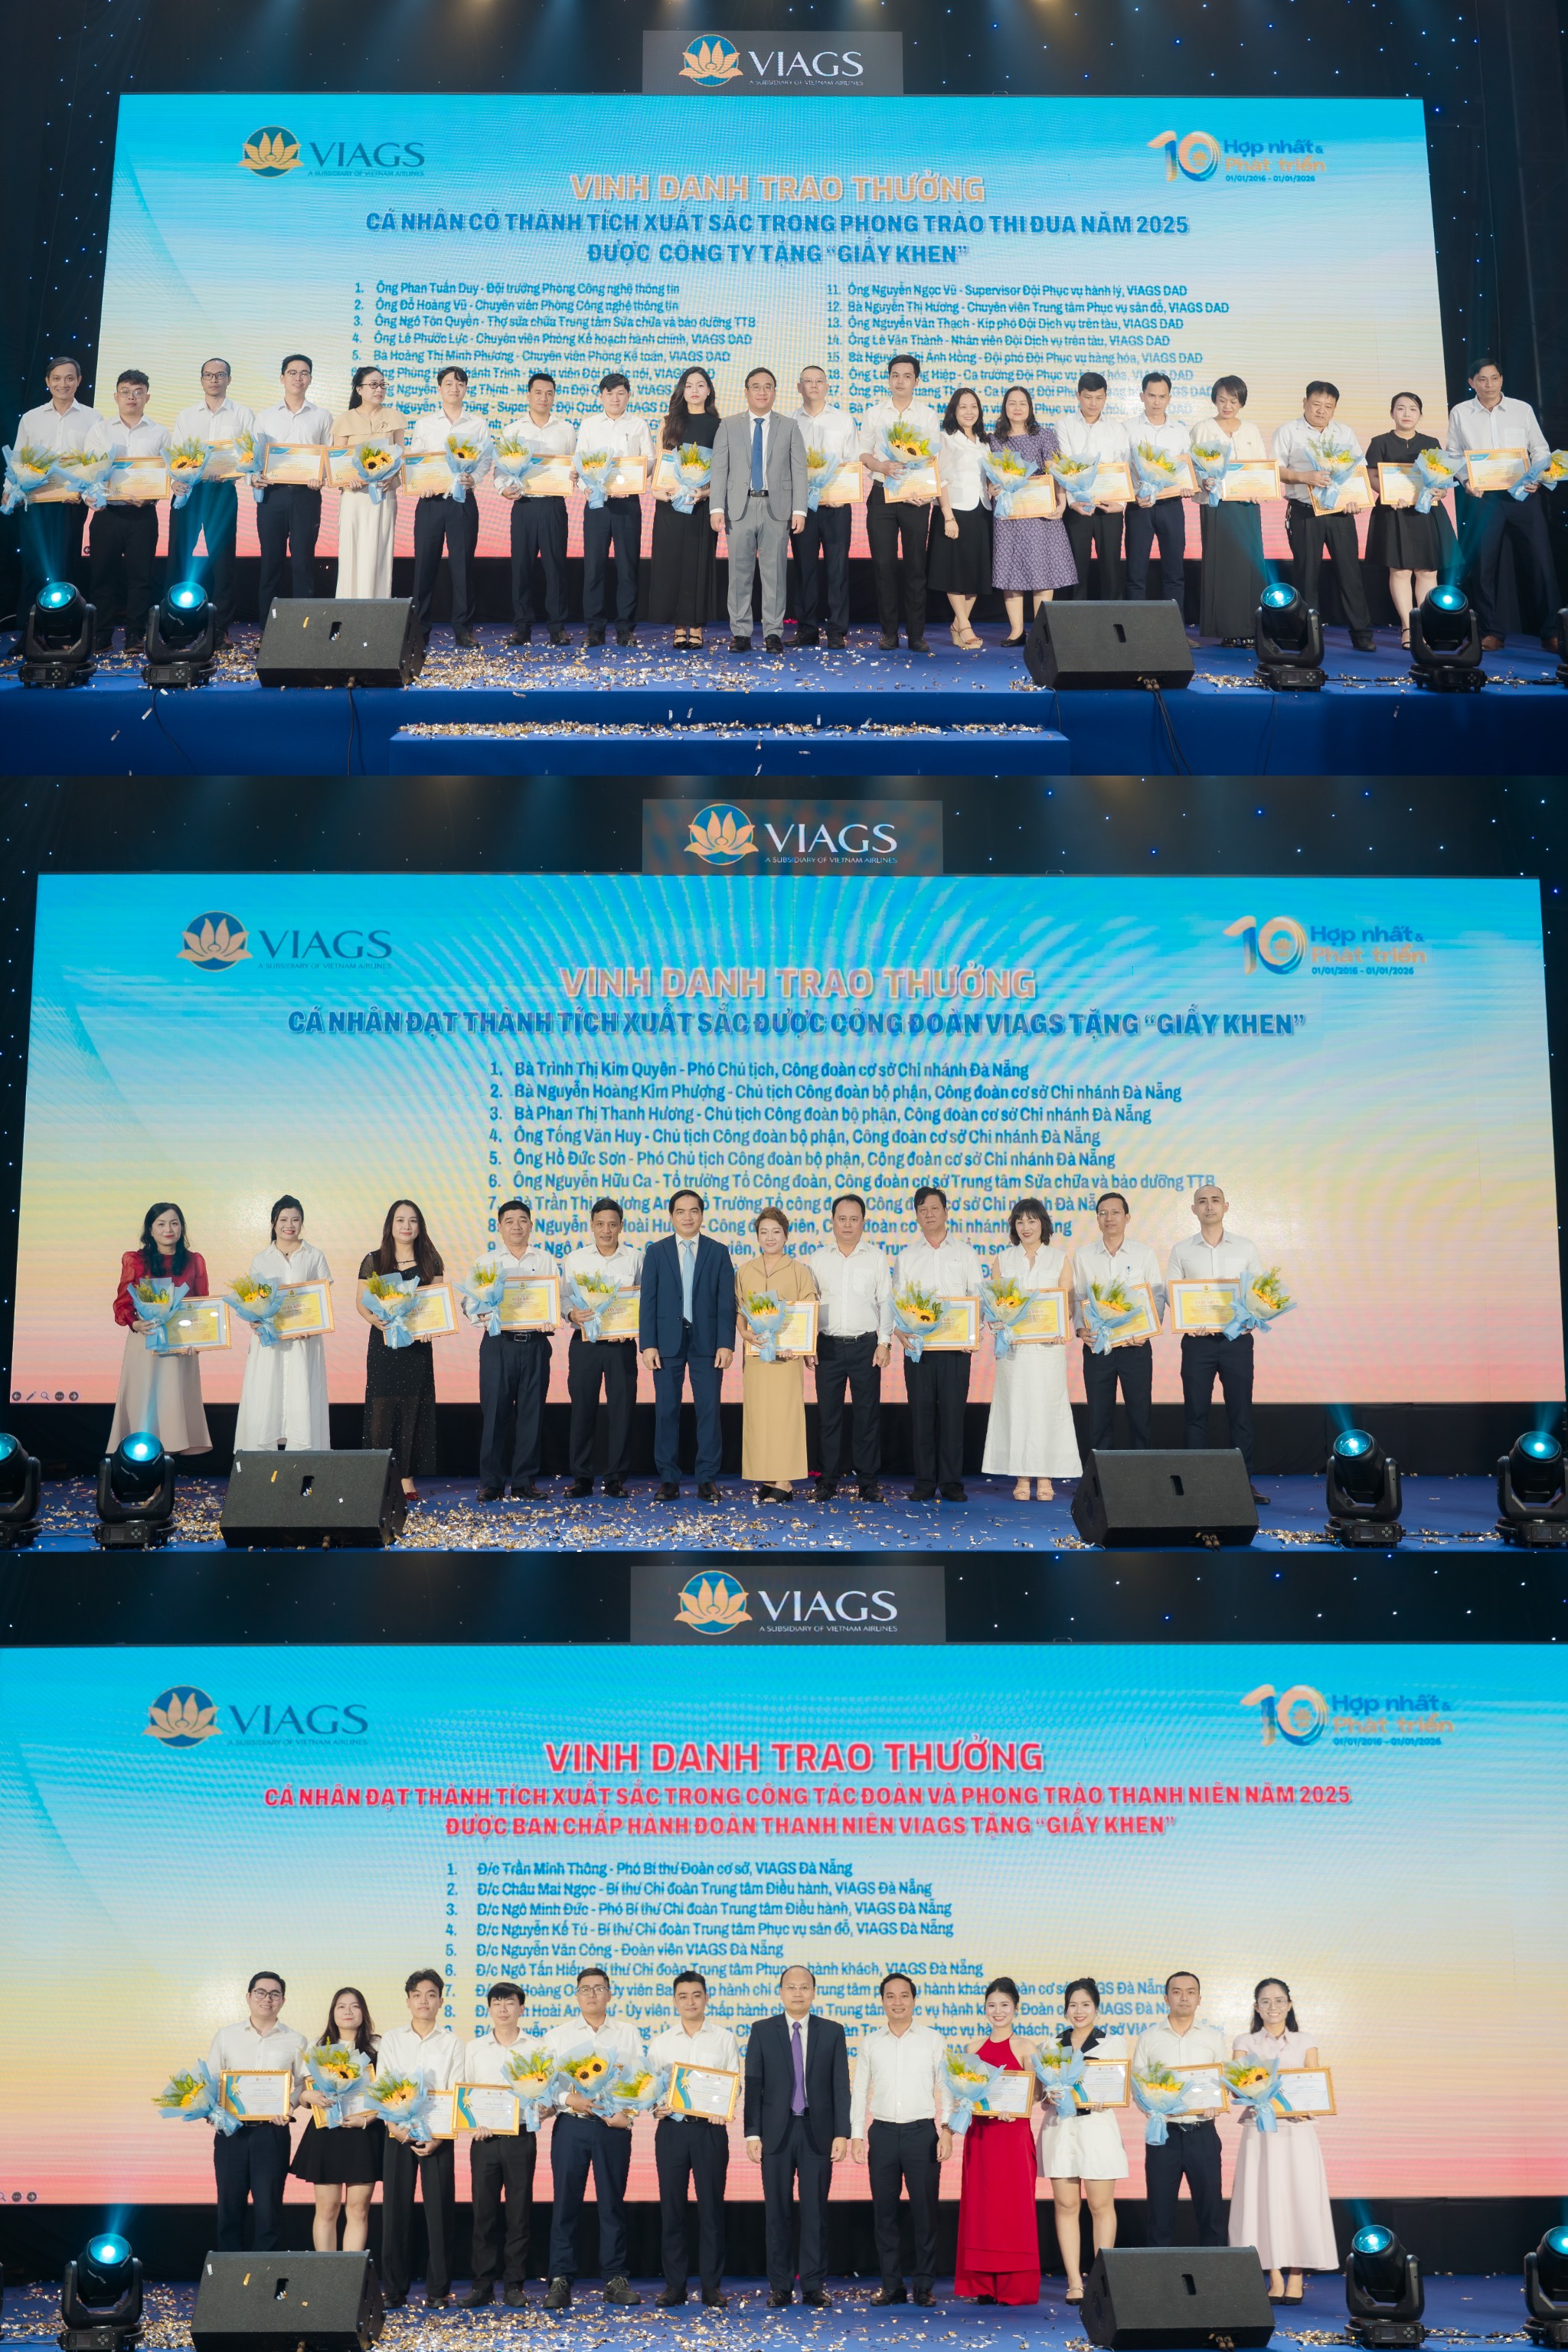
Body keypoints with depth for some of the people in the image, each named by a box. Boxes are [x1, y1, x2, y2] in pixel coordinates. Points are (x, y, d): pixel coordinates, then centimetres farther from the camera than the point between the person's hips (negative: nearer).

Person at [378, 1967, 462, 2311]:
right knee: (395, 2209, 0)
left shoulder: (451, 2042, 6)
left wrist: (439, 2136, -12)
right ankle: (394, 2289, 11)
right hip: (398, 2135, 1)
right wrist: (394, 2126, -12)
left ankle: (437, 2290, 7)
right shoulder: (391, 2040, 9)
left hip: (438, 2136, -1)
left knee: (439, 2210, -2)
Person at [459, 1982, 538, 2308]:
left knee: (519, 2211, 2)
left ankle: (514, 2284, 12)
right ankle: (482, 2285, 11)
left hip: (521, 2137, -1)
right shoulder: (473, 2048, 8)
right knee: (484, 2210, 2)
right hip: (484, 2138, 1)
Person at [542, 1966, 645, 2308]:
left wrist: (627, 2114, -10)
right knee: (565, 2202, -1)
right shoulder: (558, 2035, 7)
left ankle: (616, 2279, 12)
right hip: (570, 2125, 0)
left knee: (613, 2202, 4)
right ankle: (560, 2280, 6)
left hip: (614, 2127, 0)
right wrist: (570, 2099, -14)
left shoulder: (628, 2035, 9)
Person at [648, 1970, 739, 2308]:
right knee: (671, 2207, 4)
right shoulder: (660, 2042, 9)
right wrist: (654, 2105, -11)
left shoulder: (724, 2039, 6)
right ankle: (674, 2284, 13)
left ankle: (712, 2285, 10)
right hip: (671, 2128, 1)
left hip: (710, 2129, -1)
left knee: (711, 2206, 1)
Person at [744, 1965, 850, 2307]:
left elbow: (841, 2086, 3)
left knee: (816, 2211, 4)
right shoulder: (762, 2031, 3)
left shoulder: (833, 2032, 4)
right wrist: (752, 2134, -5)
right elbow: (753, 2085, 1)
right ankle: (780, 2287, 15)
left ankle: (814, 2286, 13)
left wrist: (842, 2133, -4)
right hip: (776, 2131, 0)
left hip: (817, 2132, 0)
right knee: (777, 2212, 5)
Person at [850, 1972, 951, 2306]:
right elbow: (860, 2090, 11)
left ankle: (925, 2285, 10)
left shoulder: (933, 2040, 5)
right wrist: (856, 2134, 4)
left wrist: (947, 2130, -5)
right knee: (884, 2210, 4)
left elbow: (946, 2088, 4)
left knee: (925, 2210, 0)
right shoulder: (870, 2042, 9)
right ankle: (891, 2284, 14)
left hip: (922, 2131, -2)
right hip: (882, 2132, 2)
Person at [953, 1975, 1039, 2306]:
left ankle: (1014, 2286, 4)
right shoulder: (976, 2048, 12)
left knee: (1013, 2205, -3)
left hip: (1014, 2132, -4)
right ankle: (981, 2285, 12)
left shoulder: (1025, 2046, 0)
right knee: (979, 2204, 5)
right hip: (980, 2133, 4)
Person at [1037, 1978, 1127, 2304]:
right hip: (1059, 2128, 2)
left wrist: (1105, 2101, -17)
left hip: (1097, 2127, -2)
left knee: (1101, 2206, -2)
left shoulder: (1112, 2046, 8)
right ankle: (1074, 2282, 6)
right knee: (1066, 2206, 1)